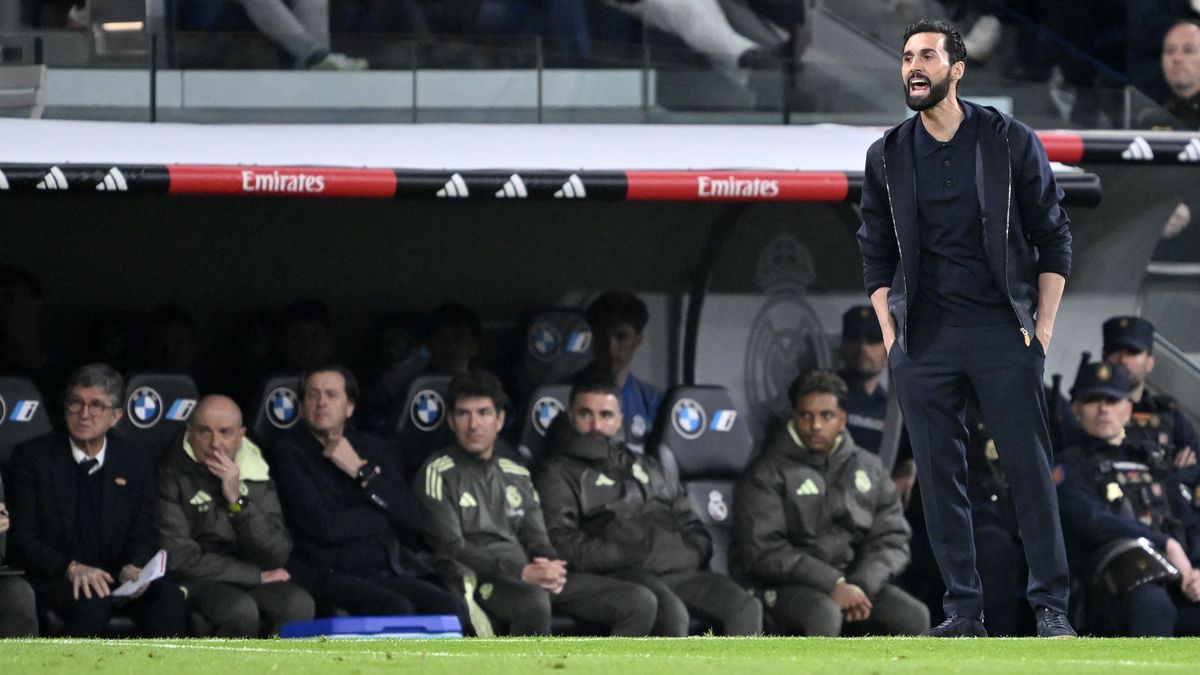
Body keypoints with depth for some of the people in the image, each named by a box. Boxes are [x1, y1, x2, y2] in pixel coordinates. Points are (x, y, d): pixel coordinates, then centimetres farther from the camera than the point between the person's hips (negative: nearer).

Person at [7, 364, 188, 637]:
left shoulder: (136, 463, 9)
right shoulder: (33, 457, 1)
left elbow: (142, 539, 10)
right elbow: (21, 539, -5)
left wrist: (134, 569, -15)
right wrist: (71, 569, -22)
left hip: (116, 580, 3)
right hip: (53, 581, -3)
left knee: (168, 596, -28)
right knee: (93, 601, -37)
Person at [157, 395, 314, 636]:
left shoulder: (255, 473, 4)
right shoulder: (172, 473, -10)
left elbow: (277, 557, -4)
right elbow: (178, 559, -14)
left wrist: (238, 499, -17)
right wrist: (257, 575, -8)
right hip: (194, 581, -4)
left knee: (299, 605, -25)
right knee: (241, 610, -34)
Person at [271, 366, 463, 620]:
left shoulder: (372, 448, 20)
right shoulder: (288, 453, 4)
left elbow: (414, 520, 8)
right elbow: (323, 526, -10)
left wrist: (361, 472, 0)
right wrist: (382, 517, 5)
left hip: (390, 572, 5)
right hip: (332, 575, -5)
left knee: (449, 607, -23)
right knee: (396, 609, -33)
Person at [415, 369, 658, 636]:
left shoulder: (517, 476, 24)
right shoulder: (438, 473, 3)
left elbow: (536, 539, 18)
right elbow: (450, 549, -8)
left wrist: (550, 568, -8)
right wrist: (521, 573, -20)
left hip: (530, 579, 7)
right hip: (480, 581, -7)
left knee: (640, 601, -10)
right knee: (533, 601, -42)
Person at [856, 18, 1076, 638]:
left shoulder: (1011, 143, 1)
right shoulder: (888, 156, 8)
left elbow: (1053, 238, 4)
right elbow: (875, 254, 13)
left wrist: (1041, 327, -2)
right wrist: (890, 336, 4)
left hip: (1003, 331, -2)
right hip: (923, 342, 2)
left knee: (1029, 469, -5)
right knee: (939, 476, 1)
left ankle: (1050, 605, 0)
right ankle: (963, 608, 7)